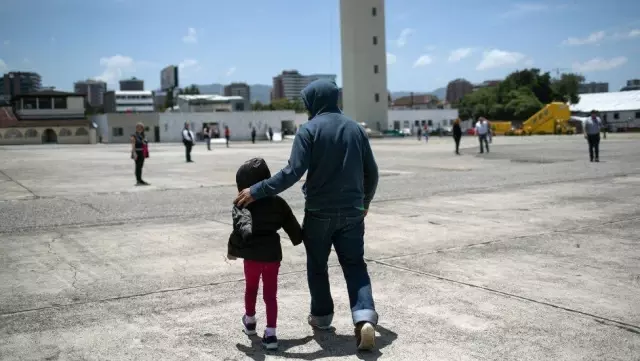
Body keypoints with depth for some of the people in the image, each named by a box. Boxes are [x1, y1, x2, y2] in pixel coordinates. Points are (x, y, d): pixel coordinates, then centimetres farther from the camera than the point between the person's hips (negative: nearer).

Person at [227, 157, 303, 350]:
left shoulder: (242, 205, -9)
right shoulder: (278, 202, 4)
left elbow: (242, 230, -22)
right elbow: (293, 226, 13)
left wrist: (233, 249, -12)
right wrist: (299, 238, 31)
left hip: (253, 256, -2)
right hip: (273, 255, 2)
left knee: (251, 289, 22)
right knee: (270, 294, 9)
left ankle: (250, 321, 43)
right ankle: (270, 333, 3)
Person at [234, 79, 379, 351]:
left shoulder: (309, 129, -9)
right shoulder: (356, 128, 8)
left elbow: (293, 172, -20)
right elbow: (371, 172, 11)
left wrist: (256, 191, -16)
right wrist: (365, 201, 27)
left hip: (319, 212, -3)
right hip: (352, 211, 4)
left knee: (317, 265, 16)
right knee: (354, 264, 10)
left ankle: (321, 315, 29)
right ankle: (365, 317, -8)